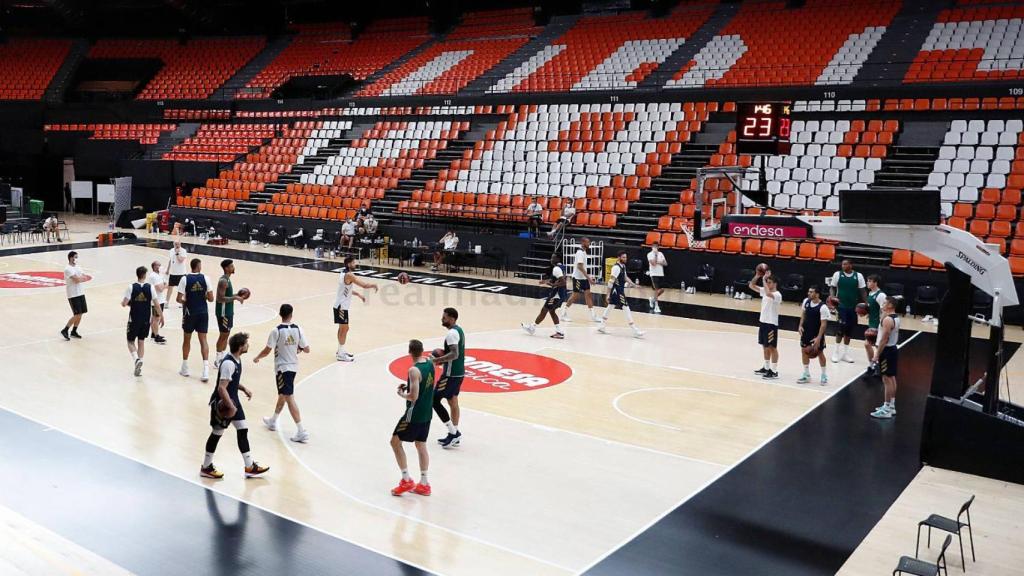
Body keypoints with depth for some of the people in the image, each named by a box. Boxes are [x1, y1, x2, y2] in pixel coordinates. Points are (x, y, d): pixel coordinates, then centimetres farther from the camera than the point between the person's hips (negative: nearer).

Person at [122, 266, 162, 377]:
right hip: (146, 320, 2)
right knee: (141, 341, 15)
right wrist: (161, 316, 8)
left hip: (134, 319, -2)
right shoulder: (150, 287, -6)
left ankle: (136, 359, -13)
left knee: (131, 341, 13)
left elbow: (124, 304, -12)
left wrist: (125, 303, 12)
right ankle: (139, 365, 13)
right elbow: (156, 304, -5)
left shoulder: (131, 287, -9)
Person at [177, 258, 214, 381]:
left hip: (190, 313, -1)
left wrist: (185, 301, 10)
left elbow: (179, 299, -11)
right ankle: (206, 369, -8)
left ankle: (185, 368, 25)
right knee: (203, 340, 3)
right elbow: (211, 298, -4)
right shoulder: (205, 278, -5)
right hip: (203, 313, 1)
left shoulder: (185, 279, -9)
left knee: (187, 339, 15)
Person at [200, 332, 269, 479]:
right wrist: (231, 407, -25)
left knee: (243, 430, 9)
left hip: (233, 400, 9)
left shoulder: (237, 359, 4)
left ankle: (250, 467, 16)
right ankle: (206, 468, 23)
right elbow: (221, 388, -29)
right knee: (217, 433, 5)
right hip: (222, 404, -9)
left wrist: (244, 389, 7)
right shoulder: (229, 363, -27)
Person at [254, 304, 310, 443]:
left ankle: (301, 431, -10)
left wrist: (257, 358, 8)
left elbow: (267, 350, -11)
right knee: (283, 394, 24)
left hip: (282, 368, -6)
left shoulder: (276, 331, -16)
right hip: (293, 366, 6)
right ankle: (273, 421, 43)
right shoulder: (297, 329, -4)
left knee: (289, 398, -6)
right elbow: (306, 349, -1)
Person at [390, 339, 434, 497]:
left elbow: (413, 396, -24)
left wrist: (401, 394, -5)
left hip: (414, 414, -8)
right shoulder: (430, 364, 3)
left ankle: (406, 480, 4)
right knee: (421, 445, 16)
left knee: (395, 441, 5)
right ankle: (424, 484, 20)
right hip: (427, 413, 8)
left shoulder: (414, 370, -22)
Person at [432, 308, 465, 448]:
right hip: (458, 372, 10)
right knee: (453, 402, 16)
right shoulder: (459, 330, 11)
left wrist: (437, 360, -28)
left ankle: (453, 432, -1)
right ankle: (454, 435, 22)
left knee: (434, 400, -4)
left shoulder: (452, 333, -20)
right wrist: (442, 359, 15)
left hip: (451, 374, -10)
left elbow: (454, 354, -31)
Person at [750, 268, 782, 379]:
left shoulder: (777, 294, -17)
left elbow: (768, 294, -38)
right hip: (762, 321, 8)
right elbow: (751, 286, 7)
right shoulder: (764, 290, 7)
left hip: (771, 324, -8)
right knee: (765, 346, 16)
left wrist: (763, 279, -30)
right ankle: (766, 367, 27)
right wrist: (757, 276, -10)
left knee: (772, 347, -2)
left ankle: (774, 371, 3)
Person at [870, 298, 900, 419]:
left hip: (887, 351, -10)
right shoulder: (896, 318, 9)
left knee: (887, 379, -5)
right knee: (892, 378, 15)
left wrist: (877, 355, -19)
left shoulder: (887, 319, -22)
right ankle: (891, 406, 24)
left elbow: (884, 339, -23)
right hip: (893, 349, 10)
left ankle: (886, 410, -2)